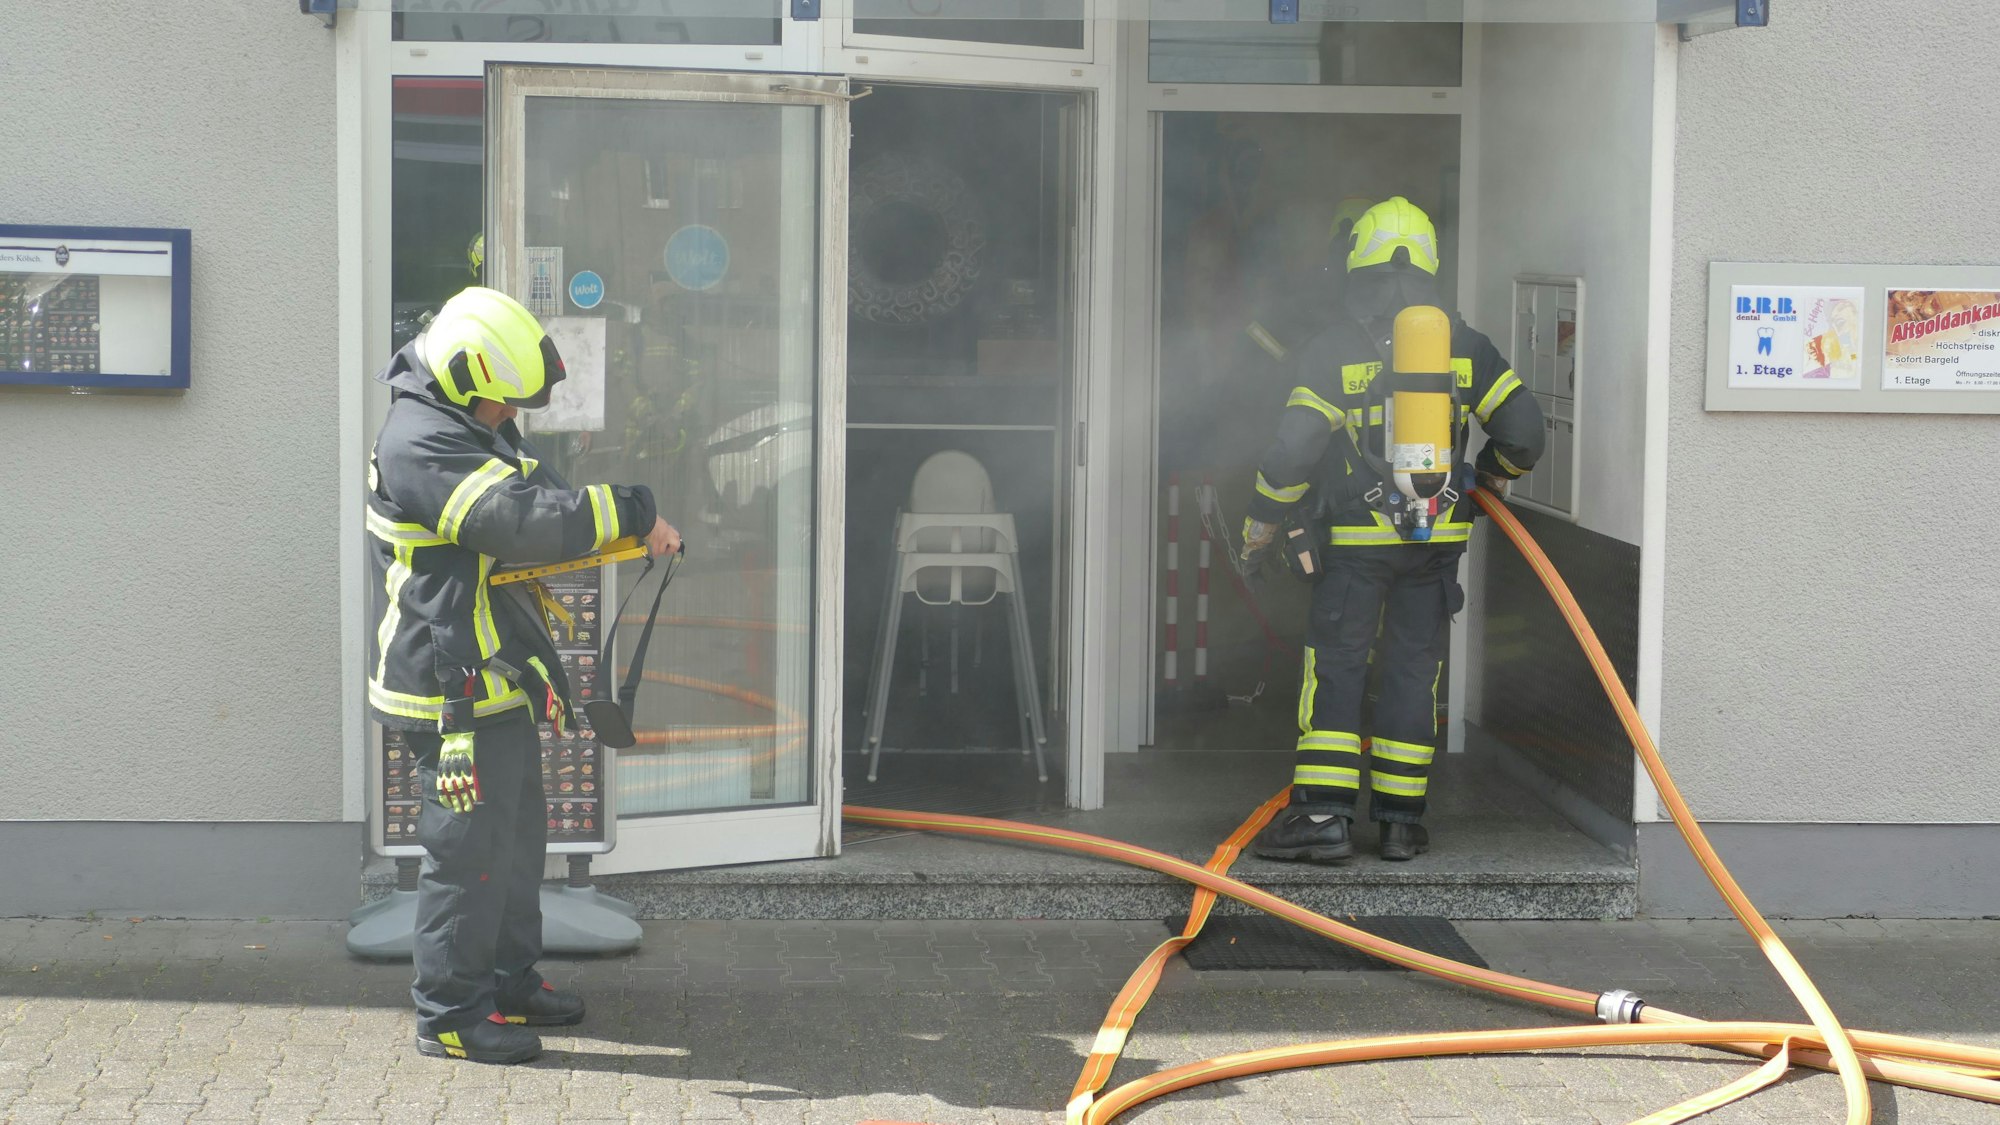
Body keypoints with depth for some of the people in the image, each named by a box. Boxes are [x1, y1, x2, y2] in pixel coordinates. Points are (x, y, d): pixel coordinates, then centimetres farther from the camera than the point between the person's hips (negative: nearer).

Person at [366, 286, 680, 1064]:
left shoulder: (474, 425, 11)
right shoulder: (420, 444, -22)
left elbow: (537, 500, 20)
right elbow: (526, 521, -31)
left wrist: (630, 529, 2)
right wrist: (633, 511, -24)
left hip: (497, 679, 11)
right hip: (453, 686, -11)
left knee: (518, 833, 19)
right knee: (469, 849, -4)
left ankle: (509, 980, 33)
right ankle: (449, 1013, 6)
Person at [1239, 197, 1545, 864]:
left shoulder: (1334, 350, -6)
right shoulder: (1463, 345, 4)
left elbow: (1295, 449, -9)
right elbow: (1522, 429, 4)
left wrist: (1262, 523, 5)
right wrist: (1493, 477, 26)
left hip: (1357, 539, -3)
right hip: (1438, 538, 3)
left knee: (1335, 668, 2)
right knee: (1414, 671, 9)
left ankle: (1323, 815, -5)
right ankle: (1401, 821, 10)